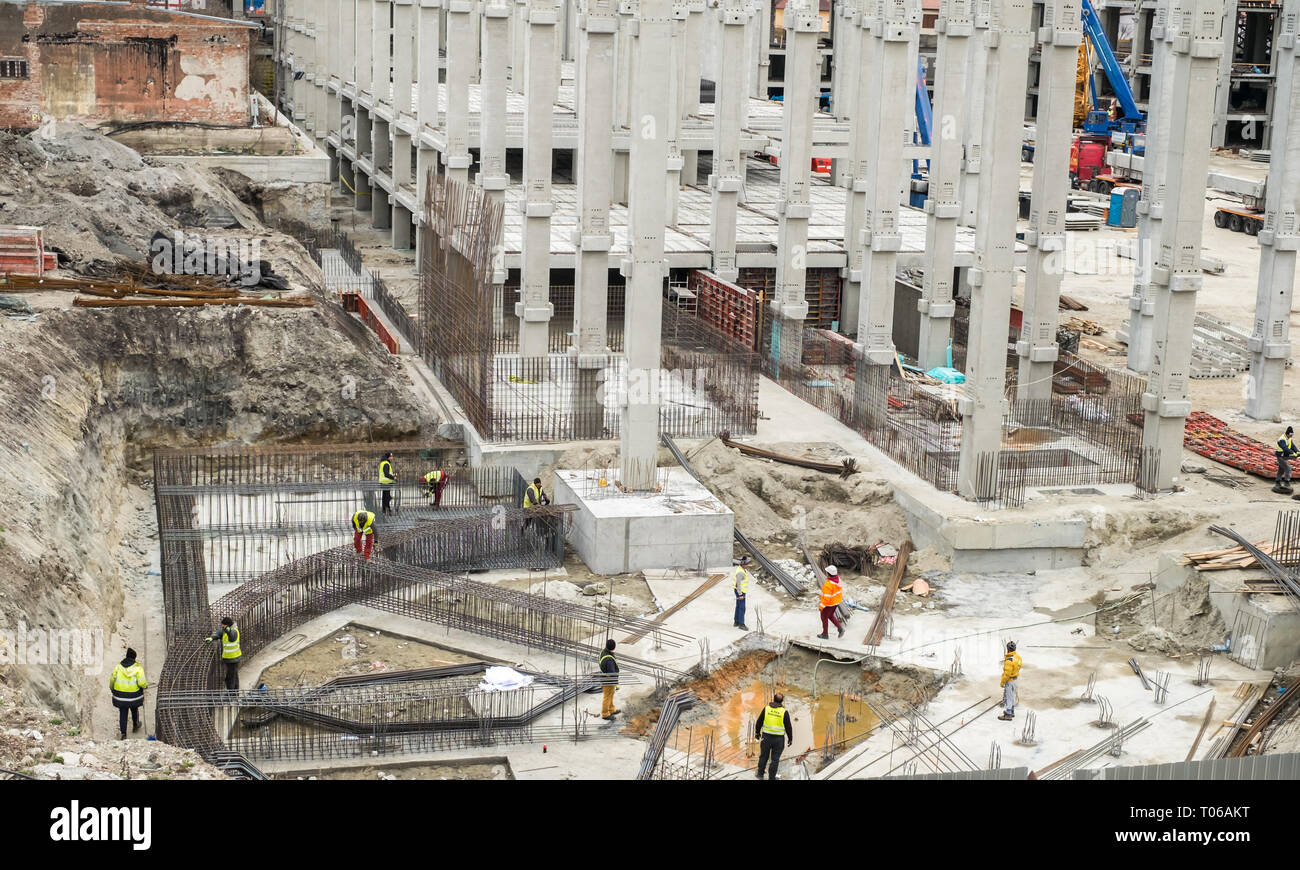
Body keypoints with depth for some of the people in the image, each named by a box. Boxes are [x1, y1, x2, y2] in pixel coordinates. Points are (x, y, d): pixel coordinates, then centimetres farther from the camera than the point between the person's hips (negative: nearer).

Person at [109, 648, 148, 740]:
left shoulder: (118, 666, -7)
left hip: (120, 694, 1)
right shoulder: (138, 668, -14)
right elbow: (141, 682, -19)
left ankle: (123, 733, 8)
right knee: (134, 709, 25)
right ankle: (135, 726, 46)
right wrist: (146, 685, 4)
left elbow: (112, 679, -1)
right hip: (134, 694, -1)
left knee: (122, 713, 11)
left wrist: (111, 688, 19)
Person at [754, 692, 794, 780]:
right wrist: (790, 738, 9)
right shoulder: (784, 712, -9)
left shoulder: (766, 709, -3)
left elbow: (759, 722, 4)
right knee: (775, 759, 8)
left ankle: (760, 774, 29)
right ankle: (771, 777, 13)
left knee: (763, 756, 18)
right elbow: (788, 727, -4)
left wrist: (757, 732, 19)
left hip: (766, 737, 2)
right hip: (778, 739, -2)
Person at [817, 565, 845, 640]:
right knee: (830, 616, 27)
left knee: (824, 617, 14)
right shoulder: (838, 580, -7)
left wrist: (822, 606, -17)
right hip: (836, 602, 8)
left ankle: (825, 634, 27)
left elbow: (826, 597, -28)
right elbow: (840, 590, 6)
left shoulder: (828, 584, -32)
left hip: (829, 604, -8)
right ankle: (840, 627, 17)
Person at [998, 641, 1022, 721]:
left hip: (1009, 680, -9)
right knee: (1012, 696, 22)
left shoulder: (1009, 660, -29)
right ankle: (1012, 712, 35)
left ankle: (1008, 715, 8)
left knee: (1007, 697, 1)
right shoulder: (1017, 656, -3)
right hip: (1015, 679, 9)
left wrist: (1002, 682, -15)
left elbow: (1007, 673, -27)